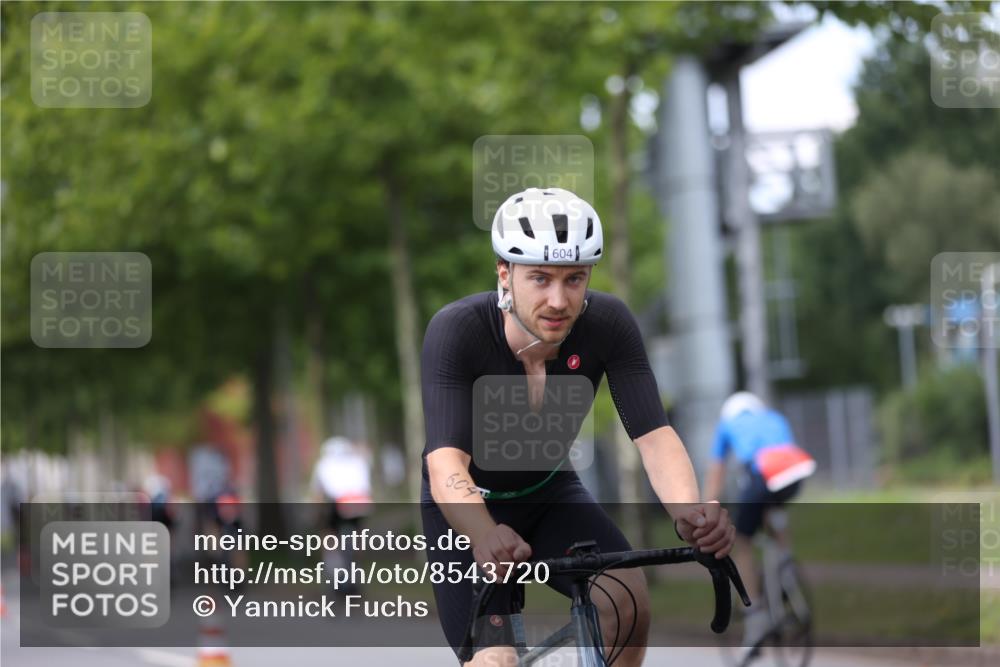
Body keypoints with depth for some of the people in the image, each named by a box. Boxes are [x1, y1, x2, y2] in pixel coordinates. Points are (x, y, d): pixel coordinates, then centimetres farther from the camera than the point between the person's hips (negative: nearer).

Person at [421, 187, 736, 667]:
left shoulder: (608, 324, -21)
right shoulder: (456, 331, -30)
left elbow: (653, 435, -28)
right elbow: (445, 465, -41)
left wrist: (690, 512, -50)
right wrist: (486, 538, -63)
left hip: (550, 493, 3)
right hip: (468, 509, -3)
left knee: (628, 599, -25)